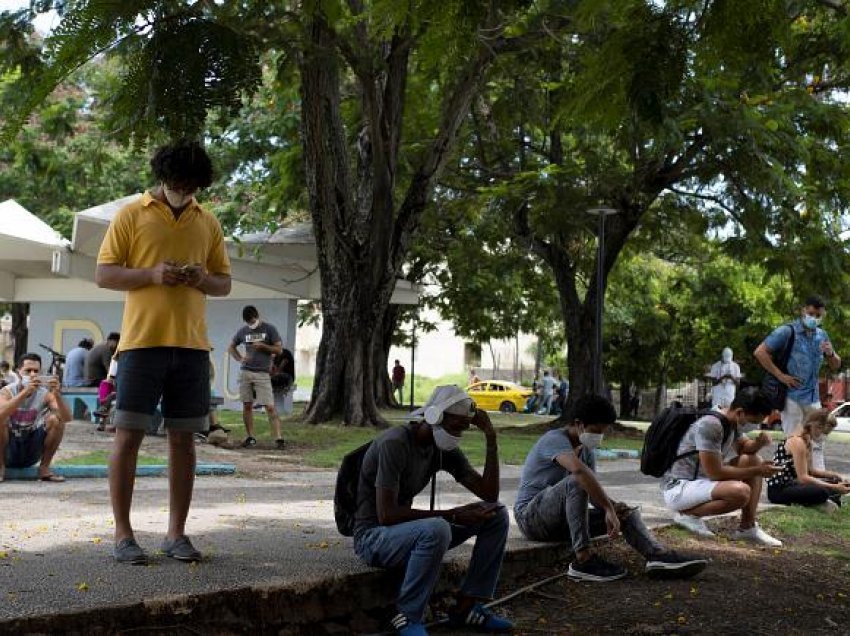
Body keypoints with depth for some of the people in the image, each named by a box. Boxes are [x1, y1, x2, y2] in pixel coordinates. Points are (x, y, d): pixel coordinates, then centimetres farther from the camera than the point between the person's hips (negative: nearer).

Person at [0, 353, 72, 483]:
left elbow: (67, 418, -21)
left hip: (31, 455, 2)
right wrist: (26, 391, -46)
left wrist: (57, 395, -37)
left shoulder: (45, 394, -8)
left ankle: (44, 468, -5)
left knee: (56, 420, -20)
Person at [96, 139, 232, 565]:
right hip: (141, 342, -3)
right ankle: (122, 534, 5)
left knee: (183, 439, 5)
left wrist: (204, 279, -7)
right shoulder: (131, 215, 3)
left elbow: (225, 283, 17)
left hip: (191, 345, 3)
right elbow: (103, 274, 0)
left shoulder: (208, 223, 13)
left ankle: (176, 533, 13)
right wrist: (151, 274, -16)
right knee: (128, 435, -3)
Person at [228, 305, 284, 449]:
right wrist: (240, 359, 4)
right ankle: (250, 437, 14)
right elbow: (231, 347, 22)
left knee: (270, 407, -10)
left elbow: (279, 349, 0)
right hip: (245, 372, 4)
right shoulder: (243, 331, 10)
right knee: (247, 405, 5)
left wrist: (263, 346, -14)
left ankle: (278, 438, -13)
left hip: (262, 374, -4)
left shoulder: (269, 329, 1)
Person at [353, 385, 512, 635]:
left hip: (409, 530, 8)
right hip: (373, 536, -8)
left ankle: (465, 607, 0)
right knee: (436, 529, -39)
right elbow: (386, 514, -28)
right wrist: (453, 515, -26)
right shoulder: (394, 444, -23)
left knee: (497, 515, -2)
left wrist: (491, 439, -10)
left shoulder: (445, 448, 1)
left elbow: (489, 495, 0)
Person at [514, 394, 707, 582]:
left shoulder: (587, 450, 11)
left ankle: (659, 555, -29)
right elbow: (579, 470, -38)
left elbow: (594, 489, 8)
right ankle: (583, 560, -37)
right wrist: (609, 508, -38)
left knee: (626, 512, -4)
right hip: (530, 516, -8)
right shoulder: (555, 439, -17)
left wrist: (611, 507, -14)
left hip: (561, 520, 8)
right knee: (576, 482, -34)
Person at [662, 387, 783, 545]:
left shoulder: (733, 422, 4)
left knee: (753, 460, 4)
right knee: (741, 491, -31)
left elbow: (743, 447, 23)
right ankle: (687, 513, -9)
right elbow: (715, 473, -23)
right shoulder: (709, 425, -24)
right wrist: (756, 471, -16)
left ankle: (748, 527, 2)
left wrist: (760, 442, -1)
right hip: (678, 489, -10)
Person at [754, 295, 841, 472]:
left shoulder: (822, 335, 11)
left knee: (817, 442, 8)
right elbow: (759, 352, -13)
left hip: (813, 397, 6)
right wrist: (780, 375, -15)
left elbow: (836, 366, 17)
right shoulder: (787, 331, -8)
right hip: (792, 395, -6)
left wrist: (831, 354, -7)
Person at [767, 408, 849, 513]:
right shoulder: (797, 441, -18)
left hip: (791, 483, 11)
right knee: (821, 492, -33)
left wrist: (836, 475, 8)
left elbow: (809, 470, 17)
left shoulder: (807, 441, 12)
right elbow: (803, 477, -23)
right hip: (779, 489, -11)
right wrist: (833, 487, -23)